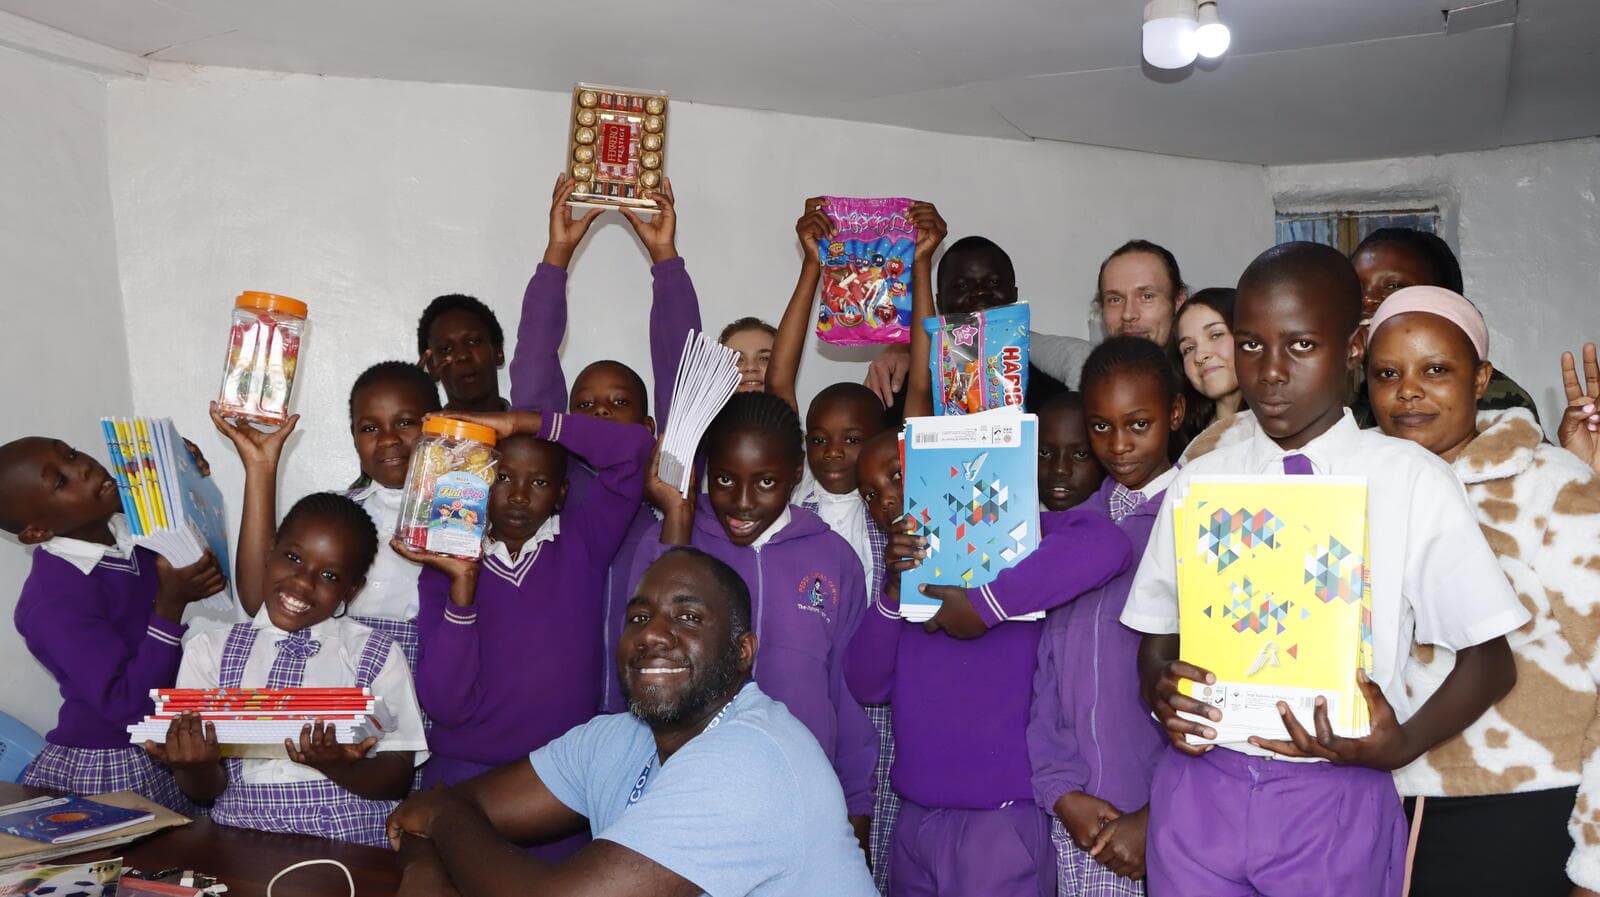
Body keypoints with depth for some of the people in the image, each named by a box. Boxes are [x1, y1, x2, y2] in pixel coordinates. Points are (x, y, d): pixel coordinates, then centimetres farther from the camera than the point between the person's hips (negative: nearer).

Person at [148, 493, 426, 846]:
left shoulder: (378, 655, 5)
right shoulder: (208, 651, 10)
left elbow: (398, 778, 3)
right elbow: (206, 791, 8)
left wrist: (341, 768, -17)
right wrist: (197, 766, -14)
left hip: (351, 844, -2)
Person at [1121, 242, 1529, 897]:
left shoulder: (1412, 481, -3)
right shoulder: (1197, 484, 5)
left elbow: (1489, 659, 0)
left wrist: (1402, 743, -16)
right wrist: (1161, 694, -11)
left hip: (1335, 798, -2)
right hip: (1199, 788, 2)